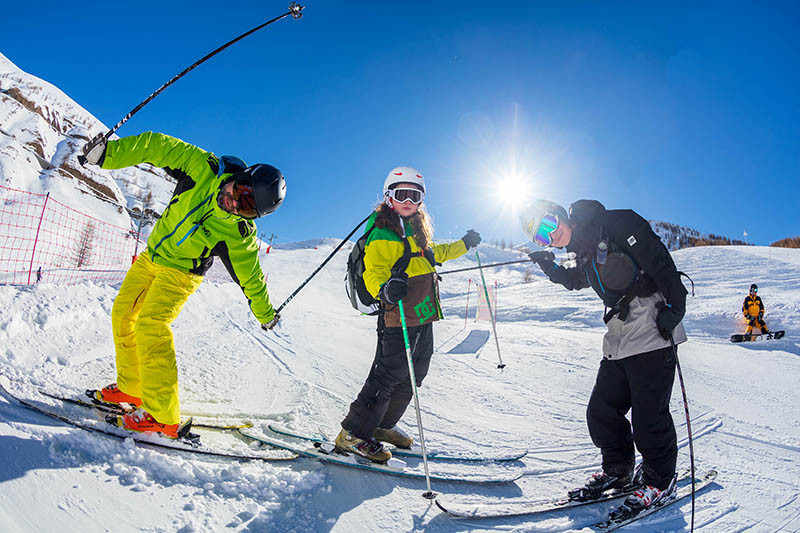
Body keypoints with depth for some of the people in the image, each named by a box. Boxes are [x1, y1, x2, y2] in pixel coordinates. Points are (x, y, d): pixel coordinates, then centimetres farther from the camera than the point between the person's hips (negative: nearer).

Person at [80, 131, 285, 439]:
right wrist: (109, 152, -23)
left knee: (151, 326, -23)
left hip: (181, 273, -6)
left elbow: (250, 277, -13)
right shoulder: (204, 169, -21)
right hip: (151, 256, 6)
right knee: (122, 315, 11)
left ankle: (163, 416, -19)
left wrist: (265, 315, 0)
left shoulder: (240, 235, -25)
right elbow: (157, 146, -16)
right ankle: (130, 388, 27)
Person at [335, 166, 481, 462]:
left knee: (413, 375, 16)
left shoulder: (417, 230, 16)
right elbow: (373, 271, -23)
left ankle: (383, 425, 32)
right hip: (399, 317, -9)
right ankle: (353, 433, 8)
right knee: (388, 376, -6)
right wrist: (385, 289, -43)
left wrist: (464, 245, 36)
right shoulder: (382, 233, -12)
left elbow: (434, 254, 34)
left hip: (424, 316, 9)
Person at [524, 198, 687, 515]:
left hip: (652, 329, -8)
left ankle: (660, 480, 19)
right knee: (601, 412, 9)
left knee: (648, 413, -3)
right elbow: (577, 280, 29)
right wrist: (551, 268, 11)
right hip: (618, 339, 8)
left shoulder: (614, 224, -12)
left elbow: (659, 259, -15)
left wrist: (674, 306, -19)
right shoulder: (580, 253, 12)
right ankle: (617, 470, 29)